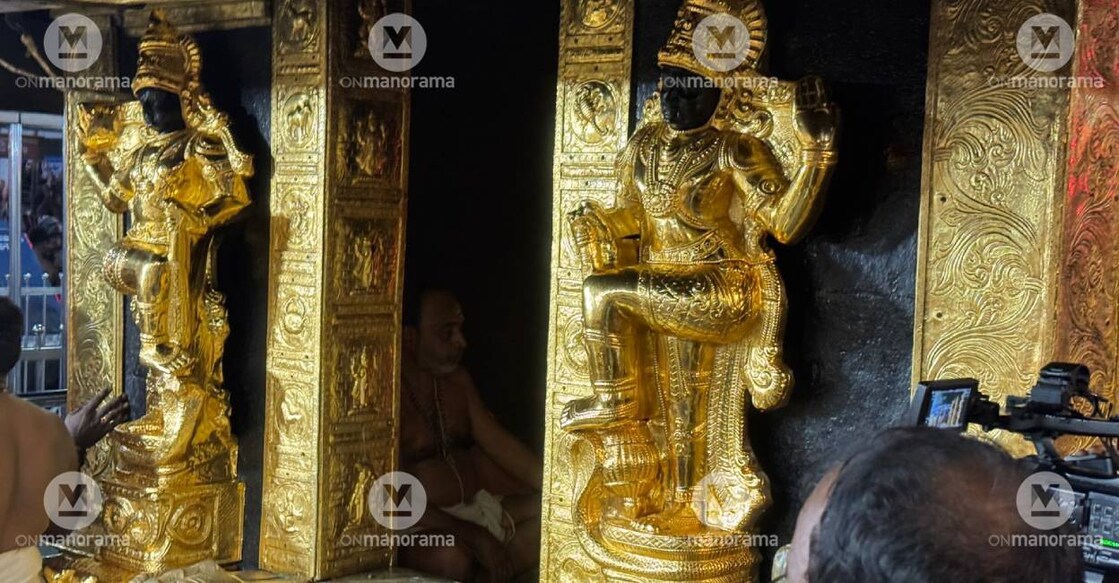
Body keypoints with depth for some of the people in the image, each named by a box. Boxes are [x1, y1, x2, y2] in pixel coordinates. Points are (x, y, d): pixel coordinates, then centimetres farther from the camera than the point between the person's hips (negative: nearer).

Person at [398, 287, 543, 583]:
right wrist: (475, 537, -25)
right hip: (421, 521, -9)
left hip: (472, 507, 9)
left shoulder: (458, 379, 10)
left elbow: (499, 443, 10)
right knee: (452, 557, -39)